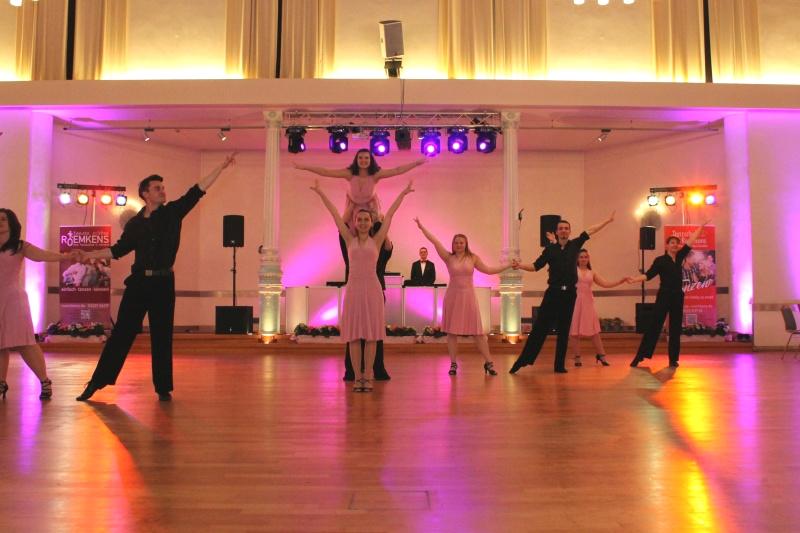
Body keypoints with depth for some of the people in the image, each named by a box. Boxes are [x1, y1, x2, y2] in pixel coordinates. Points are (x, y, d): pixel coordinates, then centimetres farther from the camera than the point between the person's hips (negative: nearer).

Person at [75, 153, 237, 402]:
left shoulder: (173, 212, 4)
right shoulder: (135, 223, 9)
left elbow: (197, 191, -1)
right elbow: (119, 249, 17)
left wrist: (221, 167, -5)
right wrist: (89, 254, 11)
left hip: (163, 283, -1)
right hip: (138, 282, 1)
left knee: (162, 337, 5)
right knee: (122, 333, 3)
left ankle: (163, 388, 14)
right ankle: (97, 382, 12)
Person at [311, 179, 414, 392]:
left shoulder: (376, 240, 6)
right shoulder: (350, 240, 8)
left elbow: (389, 215, 8)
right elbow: (334, 214, 8)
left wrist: (403, 193, 11)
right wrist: (320, 192, 12)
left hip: (372, 288, 0)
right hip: (353, 288, 1)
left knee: (371, 335, 2)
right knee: (354, 335, 2)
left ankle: (368, 377, 10)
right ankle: (358, 377, 10)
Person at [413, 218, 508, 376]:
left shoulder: (473, 258, 4)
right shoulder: (448, 258, 1)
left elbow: (488, 270, 9)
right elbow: (435, 242, -4)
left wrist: (507, 266, 7)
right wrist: (422, 227, -8)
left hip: (468, 296, 0)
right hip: (452, 296, 0)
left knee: (477, 331, 1)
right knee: (452, 331, 3)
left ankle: (488, 362, 8)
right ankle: (453, 364, 12)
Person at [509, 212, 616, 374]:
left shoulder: (575, 245, 7)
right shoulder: (550, 249, 3)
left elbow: (590, 230, 14)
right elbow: (535, 267, 0)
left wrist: (608, 220, 19)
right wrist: (520, 265, -17)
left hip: (569, 293, 2)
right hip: (553, 293, -2)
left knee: (564, 330, 7)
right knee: (540, 328, -6)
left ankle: (559, 365, 15)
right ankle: (522, 361, -5)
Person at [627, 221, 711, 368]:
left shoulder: (679, 257, 10)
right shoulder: (660, 260, -3)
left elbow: (690, 241, 17)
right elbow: (648, 275, -11)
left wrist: (701, 227, 23)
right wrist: (635, 279, -28)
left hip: (677, 296, 5)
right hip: (664, 296, -5)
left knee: (675, 328, 6)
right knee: (654, 326, -9)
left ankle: (673, 359, 13)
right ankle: (639, 356, -9)